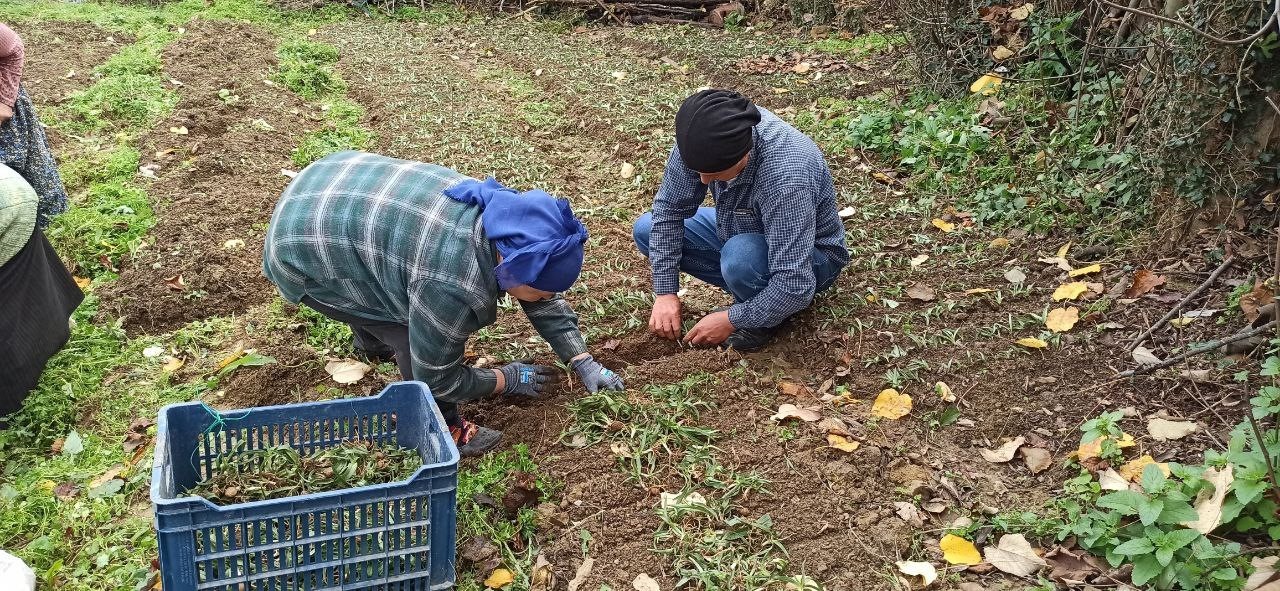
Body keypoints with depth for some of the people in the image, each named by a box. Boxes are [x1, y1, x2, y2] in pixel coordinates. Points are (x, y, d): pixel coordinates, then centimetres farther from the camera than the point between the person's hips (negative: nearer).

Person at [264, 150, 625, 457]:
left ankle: (373, 342, 59)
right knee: (420, 334, -15)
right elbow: (437, 380, -19)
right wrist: (508, 380, -5)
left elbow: (543, 298, 5)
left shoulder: (503, 216, -10)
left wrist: (584, 363, 4)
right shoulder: (453, 286, -35)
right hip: (300, 252, -8)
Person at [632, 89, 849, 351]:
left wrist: (731, 320, -27)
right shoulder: (704, 138, -23)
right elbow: (669, 207, -10)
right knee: (647, 229, -3)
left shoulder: (786, 179, -41)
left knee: (741, 256, -38)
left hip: (809, 258, -7)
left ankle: (768, 318, -5)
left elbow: (796, 288, -39)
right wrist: (665, 292, -15)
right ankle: (750, 292, 3)